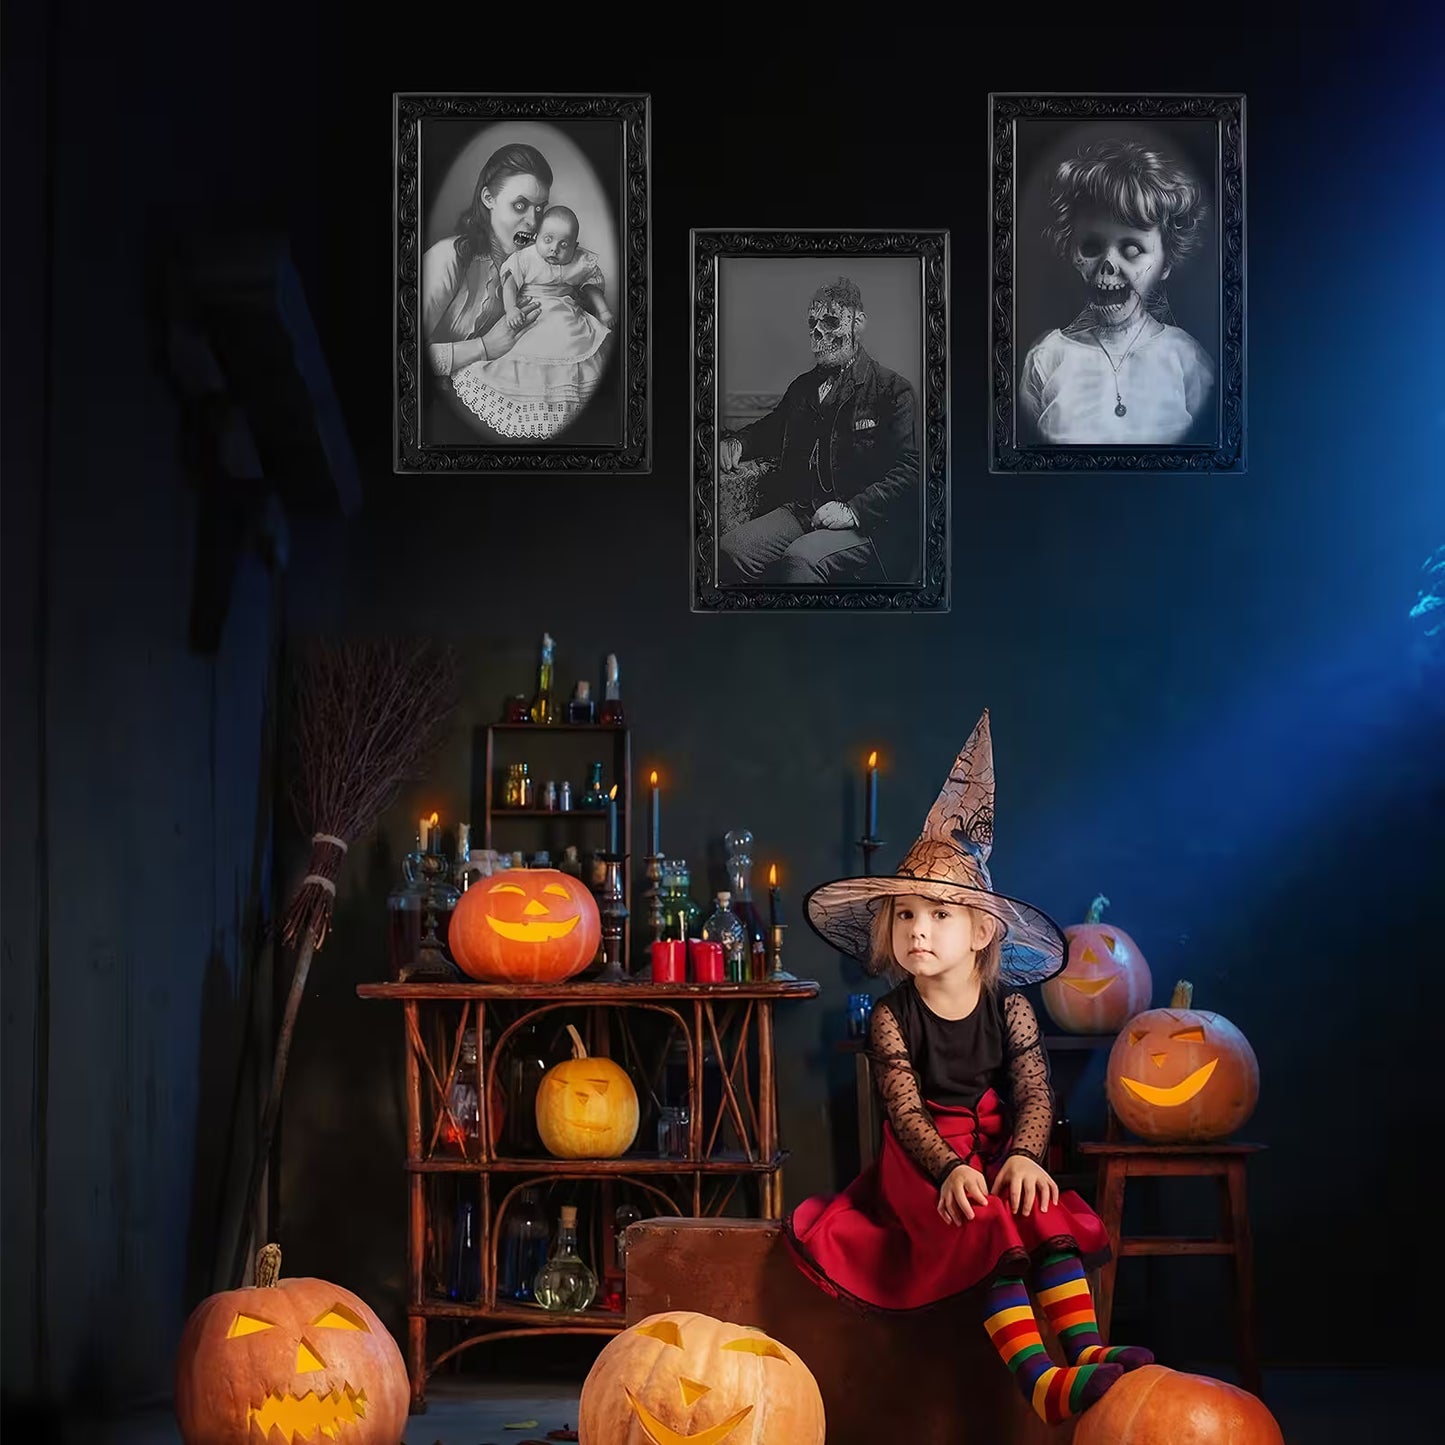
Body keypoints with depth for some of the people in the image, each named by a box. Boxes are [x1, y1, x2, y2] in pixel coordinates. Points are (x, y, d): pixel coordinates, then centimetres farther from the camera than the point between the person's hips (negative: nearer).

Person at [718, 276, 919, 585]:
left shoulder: (892, 389, -1)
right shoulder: (803, 386, 22)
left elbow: (910, 469, -10)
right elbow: (770, 429, 38)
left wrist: (853, 510, -20)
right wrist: (737, 443, 13)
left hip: (866, 523, -6)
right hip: (799, 511, 6)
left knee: (800, 559, -36)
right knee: (729, 548, -22)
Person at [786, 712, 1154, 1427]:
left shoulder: (1009, 1008, 1)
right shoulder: (893, 1015, -4)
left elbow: (1035, 1094, -7)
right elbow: (905, 1109, -13)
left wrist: (1023, 1156, -29)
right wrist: (950, 1170, -31)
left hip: (996, 1149, 2)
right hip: (923, 1157, -2)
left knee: (1043, 1211, -30)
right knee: (986, 1227, -30)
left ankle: (1087, 1349, -41)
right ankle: (1039, 1379, -44)